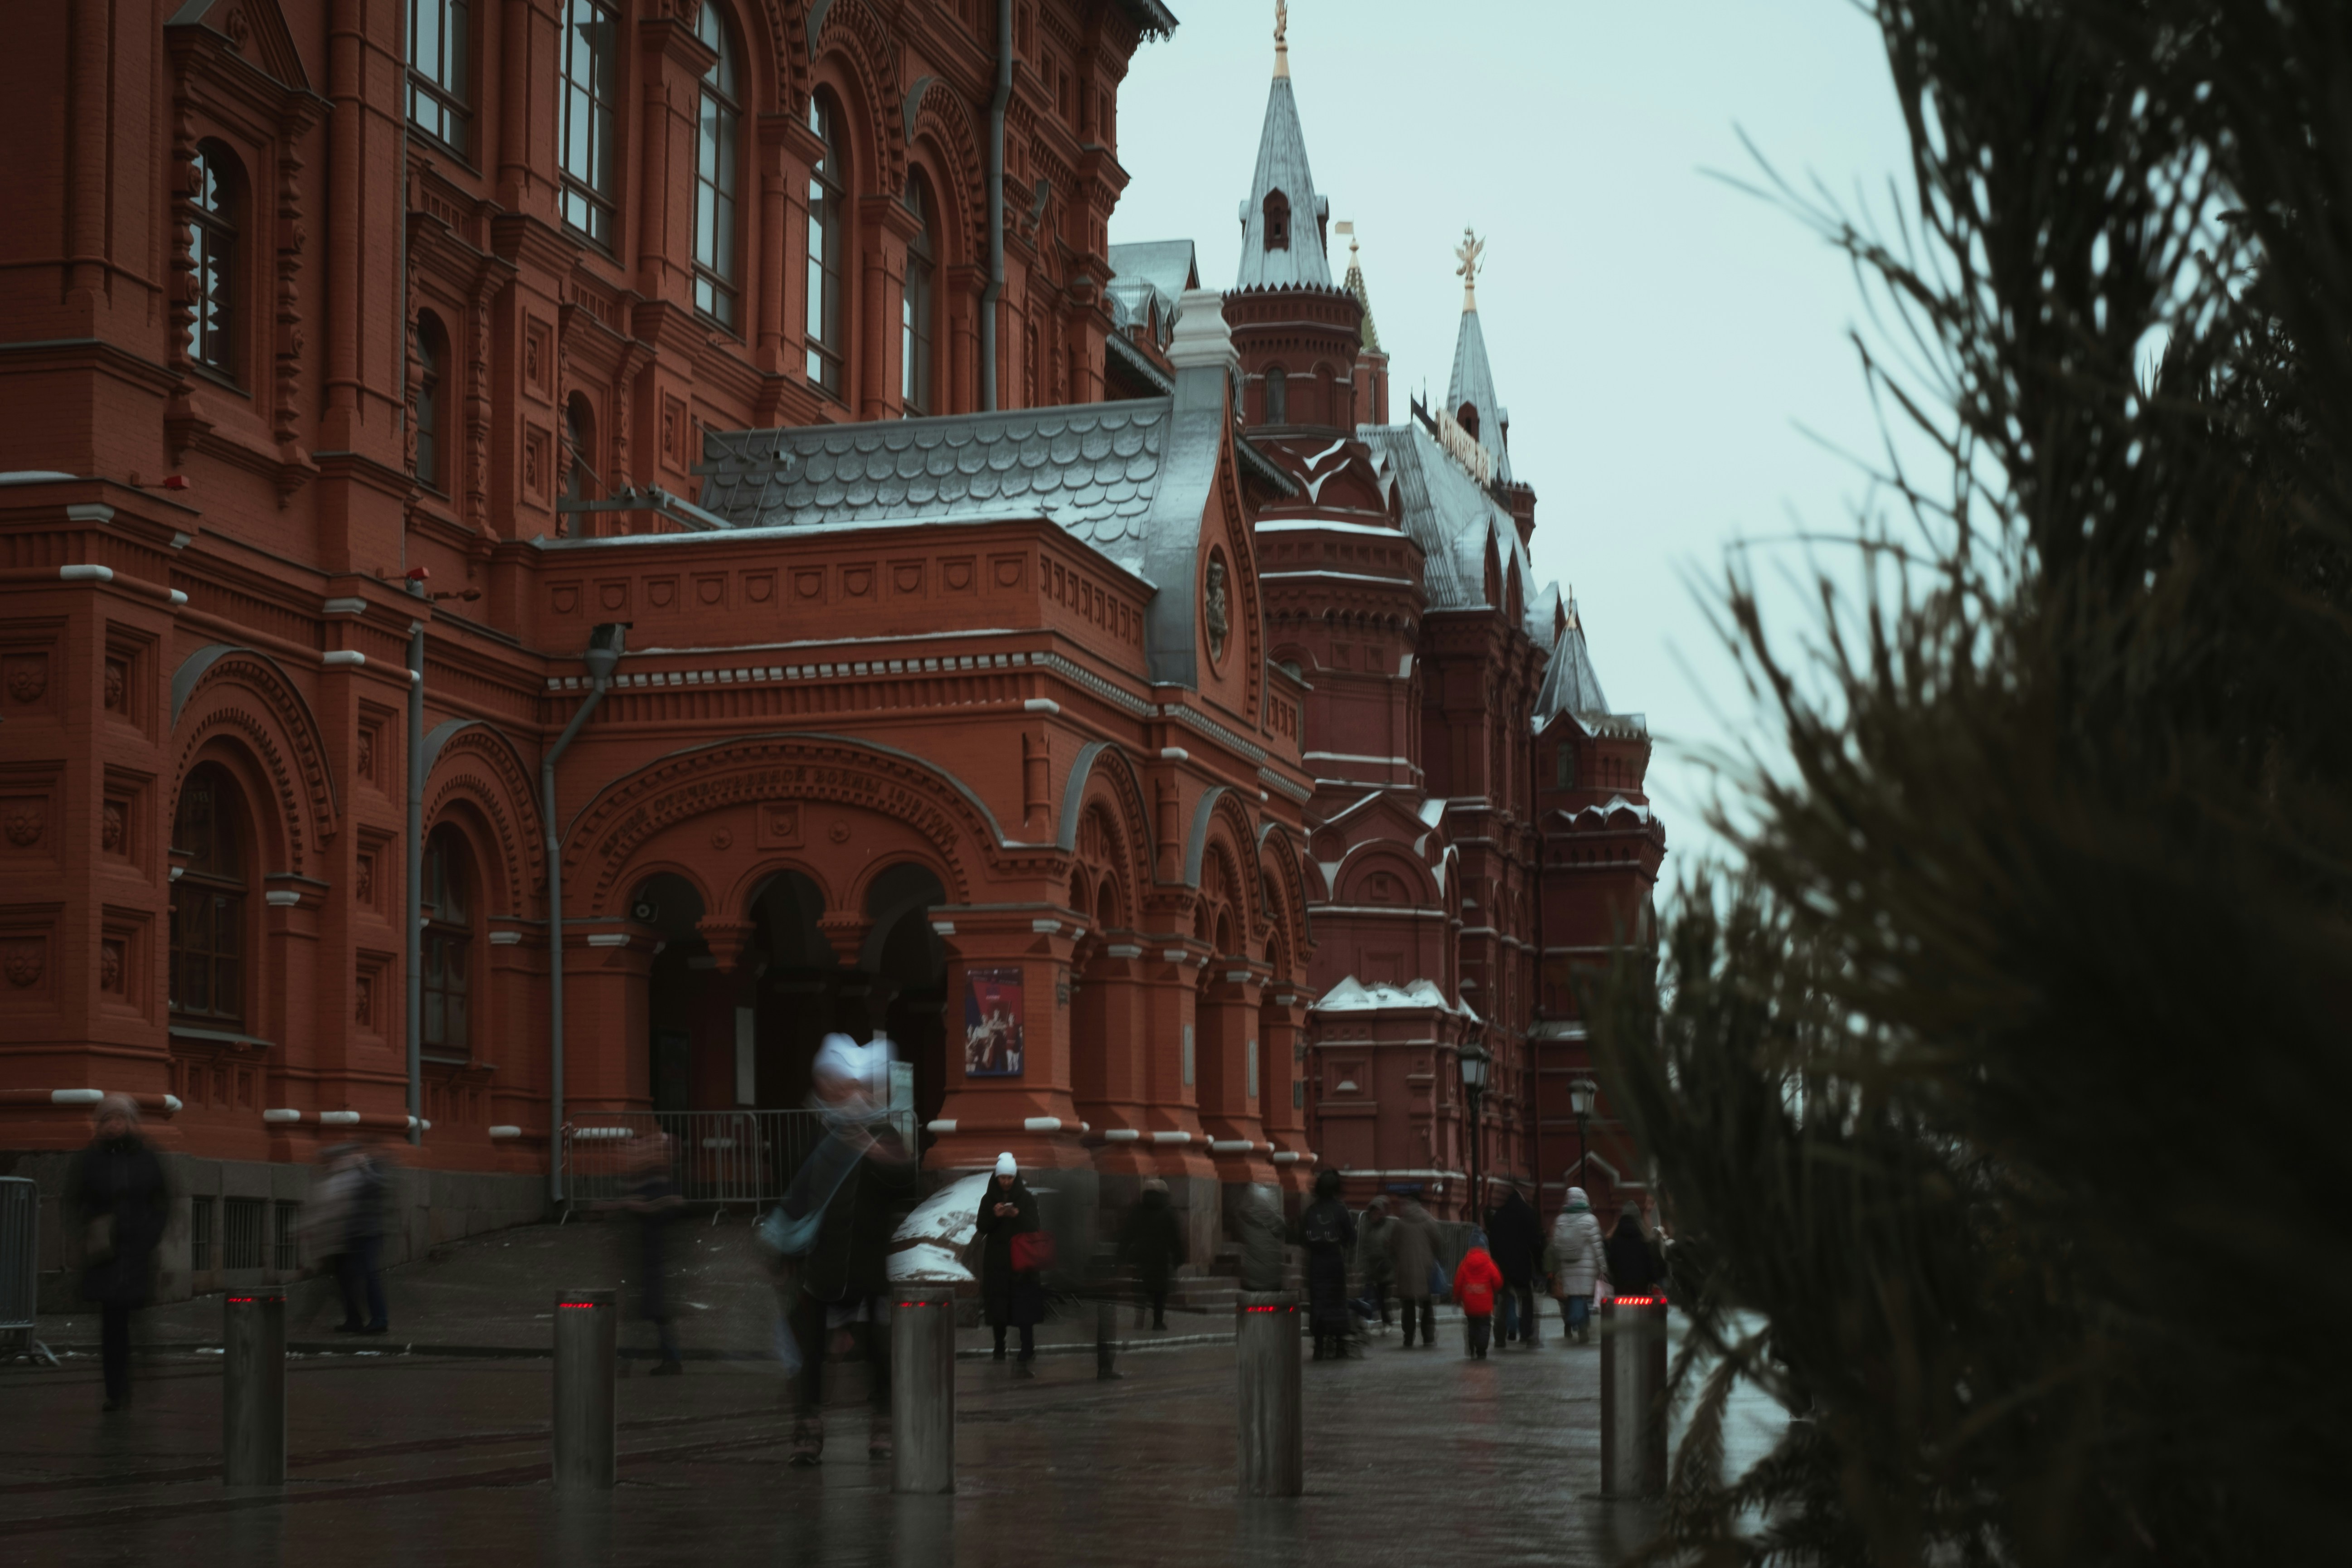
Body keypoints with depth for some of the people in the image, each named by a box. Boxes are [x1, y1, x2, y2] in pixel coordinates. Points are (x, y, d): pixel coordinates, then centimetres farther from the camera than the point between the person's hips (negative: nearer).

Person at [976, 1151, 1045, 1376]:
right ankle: (999, 1348, 25)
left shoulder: (1027, 1198, 1)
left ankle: (1026, 1358, -18)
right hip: (997, 1262, 2)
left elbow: (1034, 1228, -3)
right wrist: (994, 1216, -17)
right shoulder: (989, 1199, 6)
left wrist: (1018, 1215, -20)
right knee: (997, 1307, 6)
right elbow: (982, 1229, 2)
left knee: (1025, 1312, -12)